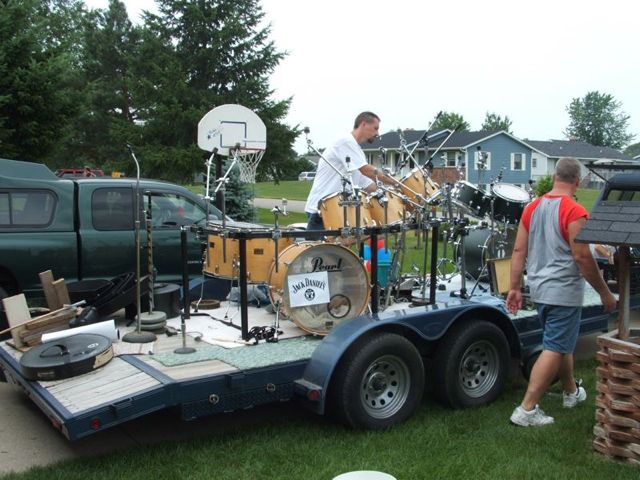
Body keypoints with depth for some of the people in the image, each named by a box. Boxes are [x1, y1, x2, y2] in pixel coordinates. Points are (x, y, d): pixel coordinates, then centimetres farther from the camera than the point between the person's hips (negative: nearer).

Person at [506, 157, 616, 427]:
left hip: (539, 289, 8)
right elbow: (582, 257, -18)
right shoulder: (574, 212, -16)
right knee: (555, 350, -2)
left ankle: (571, 392, 42)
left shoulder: (532, 208, 6)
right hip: (564, 292, -8)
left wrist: (514, 288, 10)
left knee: (562, 343, 24)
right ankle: (527, 410, -4)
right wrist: (605, 293, -8)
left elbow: (518, 251, 6)